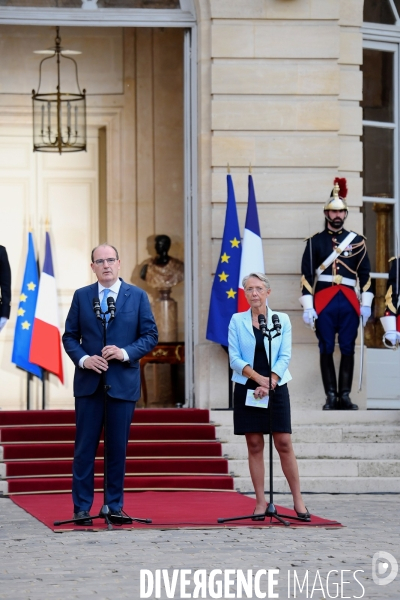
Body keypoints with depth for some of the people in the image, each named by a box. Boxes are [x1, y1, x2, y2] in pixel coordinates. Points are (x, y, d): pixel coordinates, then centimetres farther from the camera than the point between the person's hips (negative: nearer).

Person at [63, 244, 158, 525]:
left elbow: (150, 335, 3)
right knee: (85, 447, 1)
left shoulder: (137, 296, 4)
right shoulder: (81, 296, 7)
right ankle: (82, 507, 4)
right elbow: (70, 336, 7)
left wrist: (125, 353, -13)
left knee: (118, 447, 4)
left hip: (123, 382, 0)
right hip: (89, 382, 1)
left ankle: (115, 506, 11)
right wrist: (83, 359, -11)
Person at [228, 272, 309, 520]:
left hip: (276, 388, 0)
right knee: (255, 446, 0)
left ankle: (298, 500, 1)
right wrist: (258, 378, -16)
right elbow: (235, 358, -3)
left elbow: (284, 357, -2)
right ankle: (261, 502, 4)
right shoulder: (237, 321, 4)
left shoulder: (282, 320, 4)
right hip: (246, 388, 1)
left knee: (284, 444, -4)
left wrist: (269, 383, -15)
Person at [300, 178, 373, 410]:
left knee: (348, 349, 1)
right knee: (327, 350, -1)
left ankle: (345, 396, 4)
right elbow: (307, 276, 1)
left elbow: (365, 274, 9)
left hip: (349, 302, 1)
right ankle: (331, 397, 1)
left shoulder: (357, 241, 9)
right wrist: (308, 307, -6)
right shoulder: (315, 242, 5)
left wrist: (366, 304, 1)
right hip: (324, 302, -1)